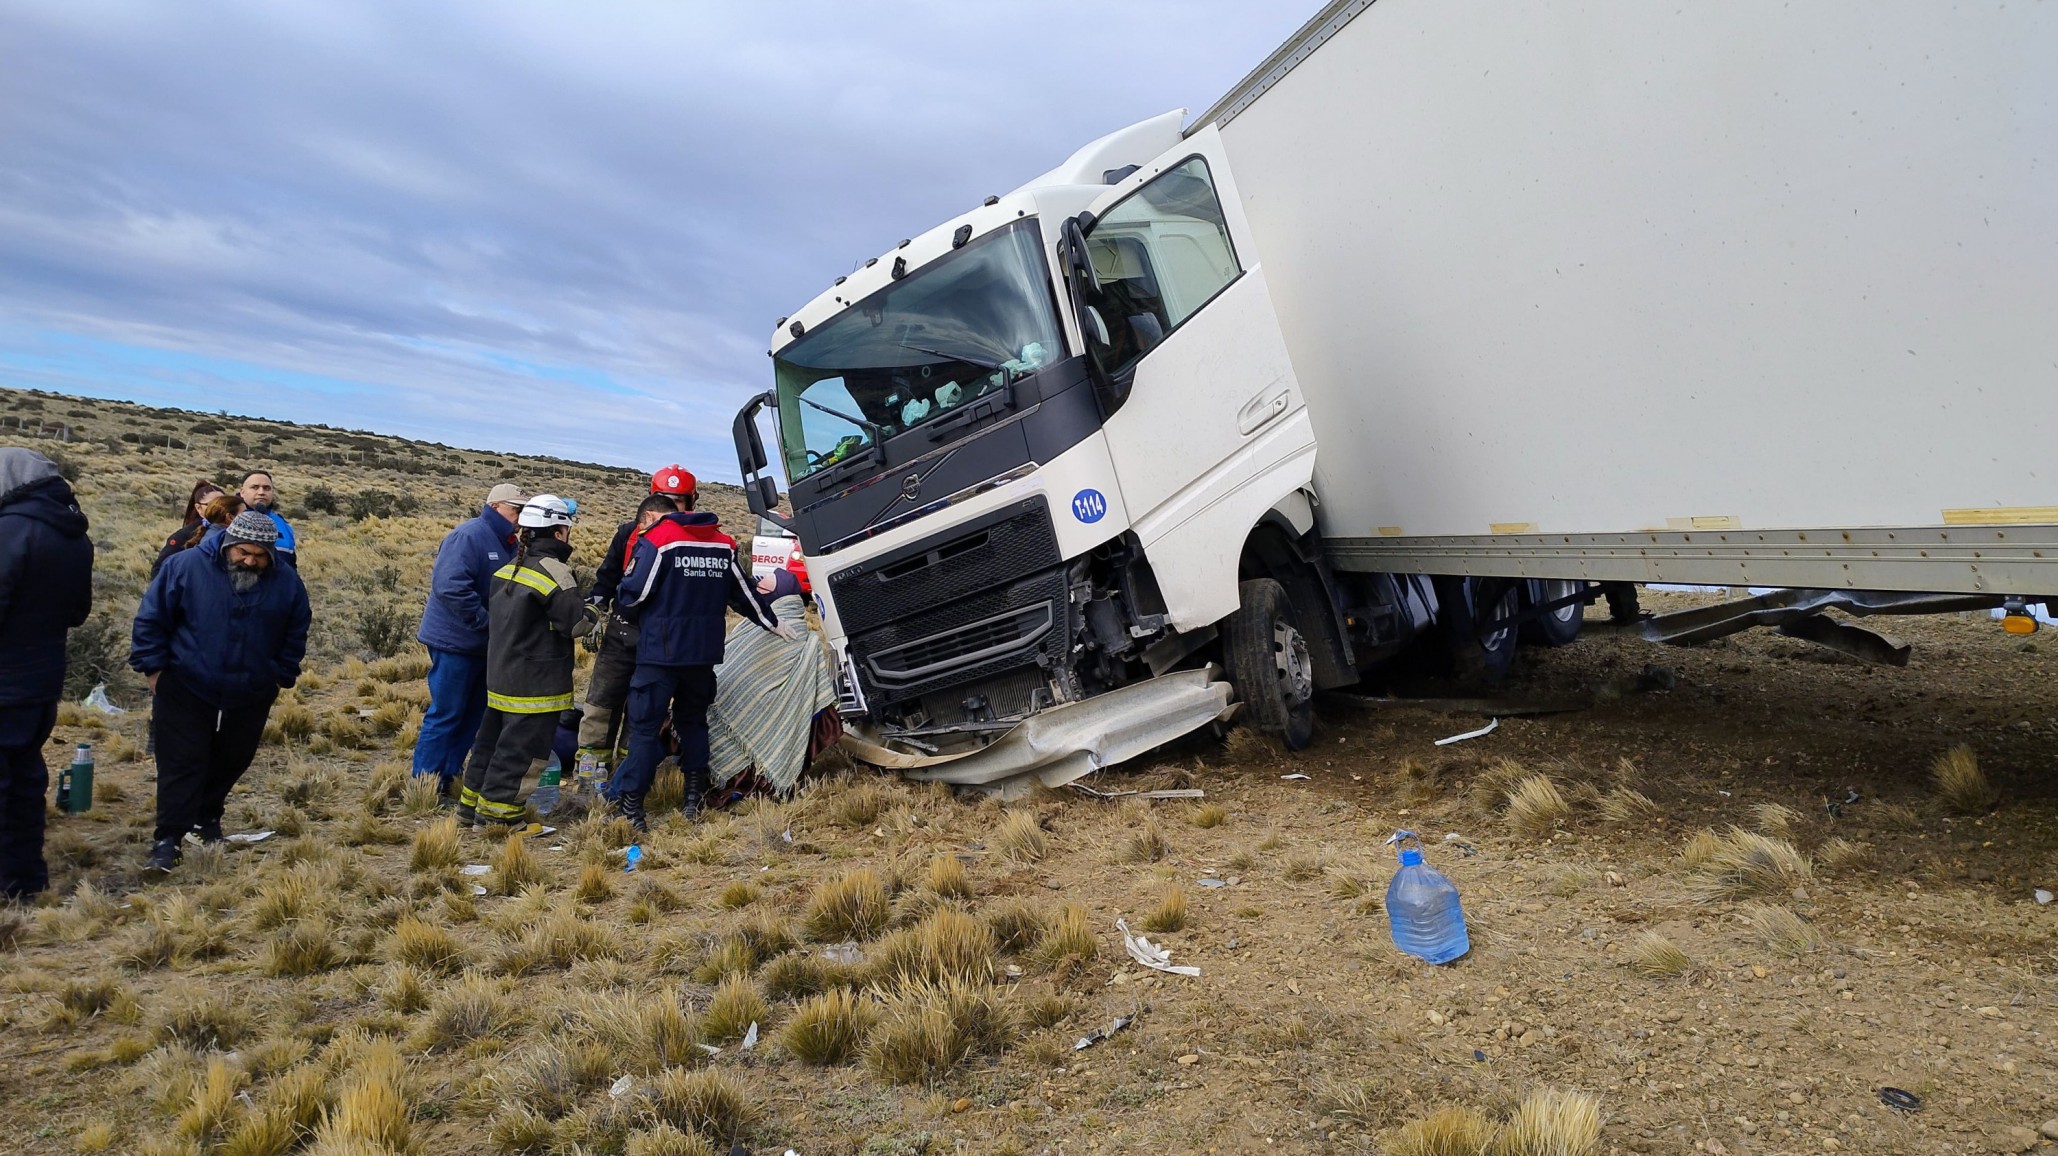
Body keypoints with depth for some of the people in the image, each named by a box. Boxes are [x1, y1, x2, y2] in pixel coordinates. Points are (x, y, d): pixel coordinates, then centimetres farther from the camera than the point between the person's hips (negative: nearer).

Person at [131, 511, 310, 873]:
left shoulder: (286, 583, -4)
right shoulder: (185, 566, -11)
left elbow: (295, 636, 9)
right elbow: (151, 619, -3)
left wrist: (281, 677, 7)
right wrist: (154, 668, -5)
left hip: (250, 699, 3)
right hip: (185, 693, -3)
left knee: (230, 763, 16)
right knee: (181, 765, -3)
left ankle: (207, 818, 37)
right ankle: (167, 839, 2)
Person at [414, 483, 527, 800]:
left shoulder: (507, 544, 11)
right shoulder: (469, 535, -17)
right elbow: (450, 586, -28)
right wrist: (487, 622, -25)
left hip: (483, 646, 9)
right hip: (456, 642, -9)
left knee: (473, 715, 13)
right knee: (445, 715, -2)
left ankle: (450, 778, 23)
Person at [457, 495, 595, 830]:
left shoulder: (510, 568, 10)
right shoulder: (553, 570, -16)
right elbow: (577, 624, -15)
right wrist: (593, 613, 6)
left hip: (500, 674, 9)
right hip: (536, 683, -9)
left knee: (493, 735, 18)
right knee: (520, 745, 0)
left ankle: (472, 800, 28)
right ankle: (497, 810, 5)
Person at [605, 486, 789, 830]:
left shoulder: (658, 539, -11)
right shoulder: (722, 544, 7)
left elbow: (632, 595, -12)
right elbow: (743, 593, 16)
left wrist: (636, 618, 11)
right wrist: (773, 623, 30)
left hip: (660, 650, -5)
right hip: (704, 651, 5)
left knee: (646, 725, 0)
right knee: (693, 719, 19)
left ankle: (630, 804, -1)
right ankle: (695, 795, 22)